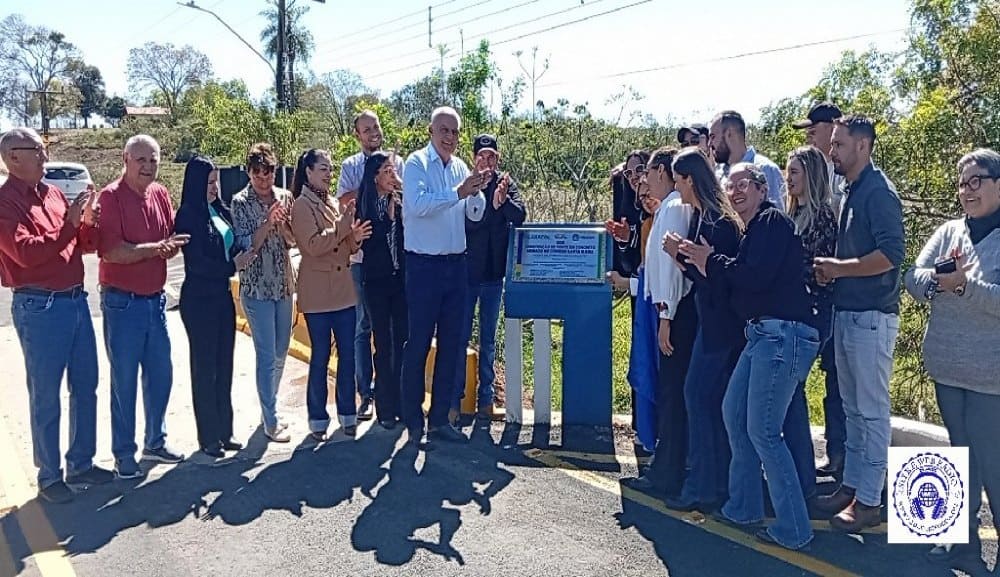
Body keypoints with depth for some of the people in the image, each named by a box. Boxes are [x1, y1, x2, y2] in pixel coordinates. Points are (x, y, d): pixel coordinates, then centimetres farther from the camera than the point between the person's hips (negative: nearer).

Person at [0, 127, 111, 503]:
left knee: (86, 387, 14)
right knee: (45, 396, 3)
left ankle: (82, 464, 27)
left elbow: (85, 244, 14)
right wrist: (69, 224, -19)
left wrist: (88, 221, -6)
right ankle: (49, 476, 16)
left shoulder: (53, 193, 11)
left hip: (76, 300, 8)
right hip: (39, 308, -7)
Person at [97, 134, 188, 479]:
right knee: (124, 381, 3)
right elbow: (110, 250, -21)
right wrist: (156, 248, -21)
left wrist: (171, 247, -12)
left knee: (160, 375, 14)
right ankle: (124, 455, 16)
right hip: (122, 302, -6)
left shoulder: (161, 194, 6)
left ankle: (155, 442, 30)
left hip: (155, 299, 6)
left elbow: (173, 242, 10)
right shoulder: (111, 196, -12)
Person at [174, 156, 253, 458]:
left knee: (224, 367, 12)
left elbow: (233, 248, 11)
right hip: (199, 300, -6)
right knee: (204, 368, 4)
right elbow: (195, 262, -16)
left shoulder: (221, 211, 7)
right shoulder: (188, 215, -11)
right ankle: (208, 437, 15)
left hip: (223, 295, 6)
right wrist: (232, 266, -17)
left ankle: (224, 432, 23)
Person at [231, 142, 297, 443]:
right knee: (267, 355, -3)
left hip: (284, 283, 5)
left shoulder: (285, 197, 4)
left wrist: (282, 224, -14)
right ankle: (270, 421, 9)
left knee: (281, 353, 13)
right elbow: (245, 246, -12)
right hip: (256, 287, -5)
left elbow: (292, 241, 5)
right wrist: (267, 222, -22)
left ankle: (268, 408, 30)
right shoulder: (240, 202, -7)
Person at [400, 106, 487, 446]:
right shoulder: (416, 163, -6)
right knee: (419, 343, 1)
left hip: (456, 264, 6)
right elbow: (418, 204, -23)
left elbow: (475, 214, 5)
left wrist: (477, 192, -14)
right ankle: (413, 421, 13)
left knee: (451, 343, 10)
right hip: (423, 265, -6)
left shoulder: (460, 167, 9)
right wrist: (458, 192, -28)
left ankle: (439, 419, 21)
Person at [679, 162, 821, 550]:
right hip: (763, 333, 10)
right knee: (733, 414, 15)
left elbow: (756, 277, -20)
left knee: (762, 431, -8)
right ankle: (743, 507, 28)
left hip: (782, 335, -10)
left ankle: (793, 530, 3)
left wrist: (711, 262, -7)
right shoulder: (753, 229, 20)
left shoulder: (773, 221, -8)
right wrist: (704, 264, 3)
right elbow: (737, 282, 15)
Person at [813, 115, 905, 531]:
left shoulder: (878, 192, -13)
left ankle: (869, 501, 9)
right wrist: (830, 270, 3)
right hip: (846, 313, 9)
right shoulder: (852, 191, 15)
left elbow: (890, 255, -23)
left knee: (872, 412, 0)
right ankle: (851, 485, 27)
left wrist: (837, 268, -15)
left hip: (871, 317, -9)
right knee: (852, 408, 16)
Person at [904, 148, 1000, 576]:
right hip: (946, 365, 5)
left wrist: (965, 285, -26)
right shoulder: (948, 232, 6)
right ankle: (965, 543, 31)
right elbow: (912, 280, 0)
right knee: (962, 456, 17)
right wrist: (936, 279, -18)